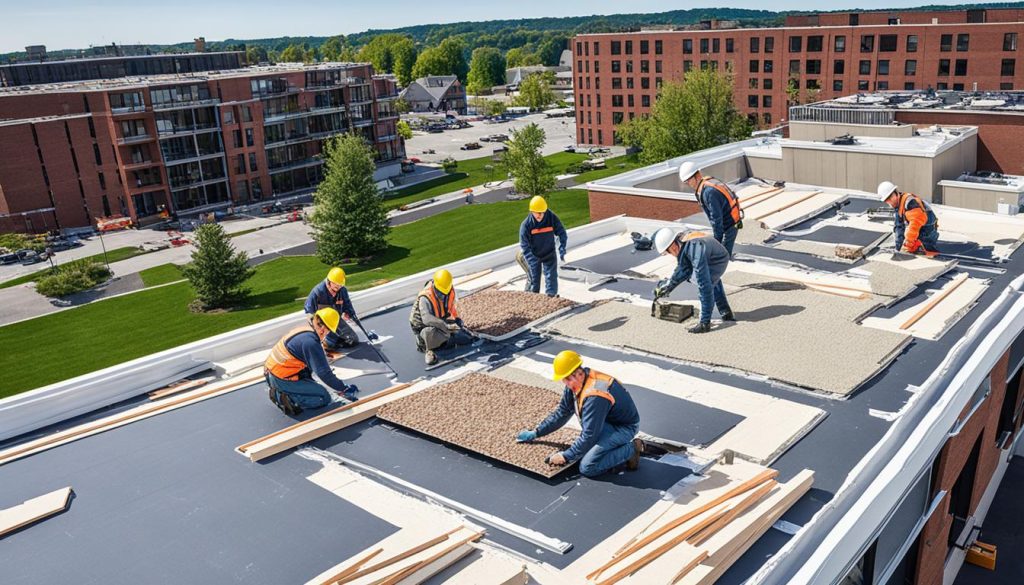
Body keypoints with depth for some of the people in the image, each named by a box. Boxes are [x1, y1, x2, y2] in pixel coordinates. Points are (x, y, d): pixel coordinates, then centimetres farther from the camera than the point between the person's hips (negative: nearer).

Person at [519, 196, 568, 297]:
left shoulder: (552, 218, -19)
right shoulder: (526, 224, -21)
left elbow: (562, 233, -7)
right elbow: (524, 245, -19)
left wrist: (562, 250, -19)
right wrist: (531, 260, -29)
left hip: (549, 255, 1)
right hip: (533, 256, -1)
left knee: (551, 278, -1)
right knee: (533, 281, 9)